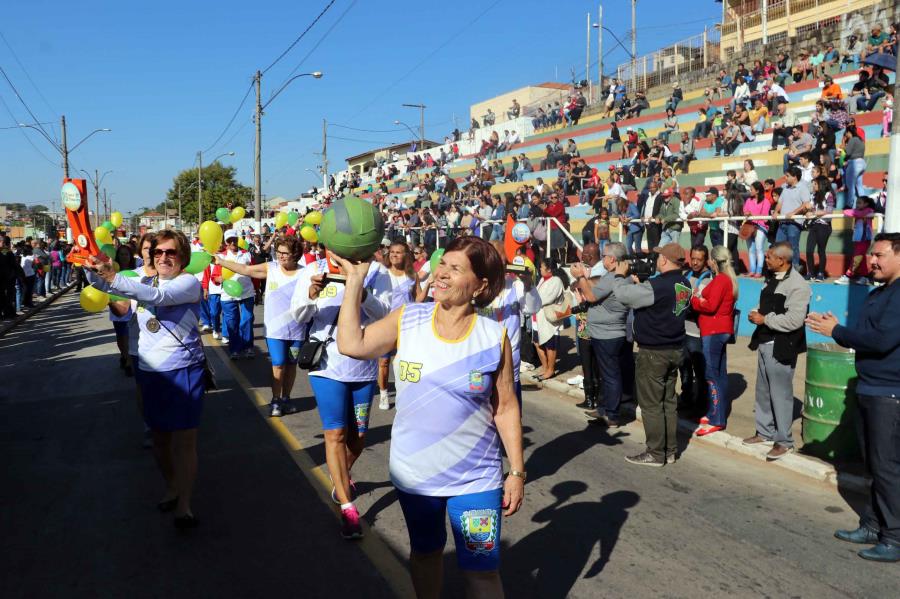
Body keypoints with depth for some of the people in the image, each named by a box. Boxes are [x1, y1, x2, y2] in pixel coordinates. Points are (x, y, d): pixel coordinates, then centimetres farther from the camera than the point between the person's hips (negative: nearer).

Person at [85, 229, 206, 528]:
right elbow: (106, 284, 1)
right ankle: (172, 487, 34)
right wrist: (93, 268, -21)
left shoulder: (189, 283, -9)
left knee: (183, 440, -6)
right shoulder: (145, 281, 11)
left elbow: (158, 296, -28)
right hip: (149, 372, 6)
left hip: (183, 372, -6)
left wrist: (113, 276, -36)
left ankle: (183, 505, -2)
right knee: (159, 437, 15)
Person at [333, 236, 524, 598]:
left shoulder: (494, 337, -12)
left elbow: (505, 408, -5)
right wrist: (355, 280, -17)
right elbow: (352, 344, -18)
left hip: (475, 478, -2)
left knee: (481, 570, 4)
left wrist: (517, 472, -4)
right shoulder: (407, 320, -6)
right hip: (414, 472, 3)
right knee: (424, 552, 24)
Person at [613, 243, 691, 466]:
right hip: (675, 350, 8)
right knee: (668, 401, 15)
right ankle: (670, 451, 23)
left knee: (651, 404, 1)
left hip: (653, 352, -8)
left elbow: (622, 295, -22)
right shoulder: (685, 285, 4)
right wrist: (640, 284, 8)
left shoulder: (657, 286, -23)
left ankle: (656, 453, 8)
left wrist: (620, 275, -4)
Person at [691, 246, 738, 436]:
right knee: (720, 373, 15)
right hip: (722, 330, 10)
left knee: (712, 375, -8)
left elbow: (710, 306, -21)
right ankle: (720, 412, 24)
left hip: (714, 332, -10)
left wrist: (694, 300, -6)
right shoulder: (728, 278, 15)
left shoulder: (720, 280, -15)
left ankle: (716, 420, -6)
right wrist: (701, 298, 3)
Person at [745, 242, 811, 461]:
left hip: (781, 347, -9)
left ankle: (784, 441, 10)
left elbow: (794, 320, -25)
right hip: (764, 342, 9)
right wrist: (756, 313, 2)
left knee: (780, 394, -1)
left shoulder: (797, 285, -17)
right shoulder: (771, 278, 11)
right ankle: (765, 431, 30)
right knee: (763, 391, 17)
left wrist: (765, 319, -16)